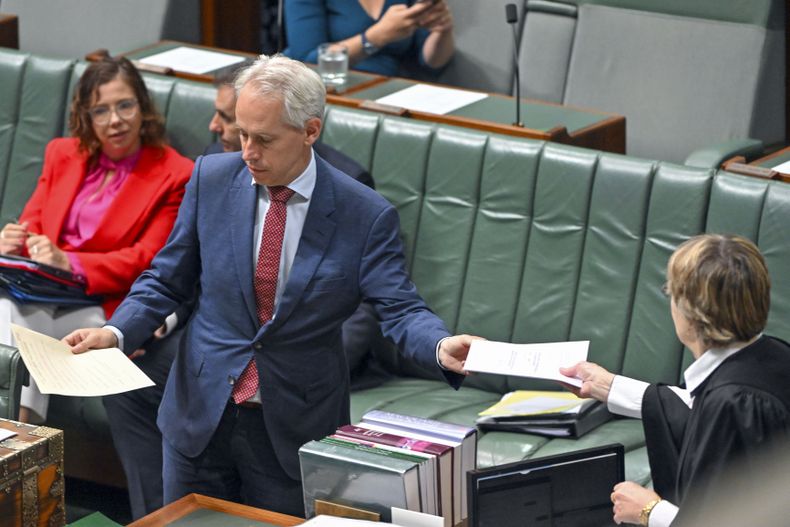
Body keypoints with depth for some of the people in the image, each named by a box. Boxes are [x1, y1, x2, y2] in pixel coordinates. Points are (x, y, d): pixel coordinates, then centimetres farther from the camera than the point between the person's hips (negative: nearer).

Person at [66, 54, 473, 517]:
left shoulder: (366, 216, -12)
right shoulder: (212, 179, -4)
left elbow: (401, 310, -15)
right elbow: (167, 280, 3)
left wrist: (442, 347, -37)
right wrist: (116, 332, -14)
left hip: (296, 429, -3)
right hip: (201, 415, 3)